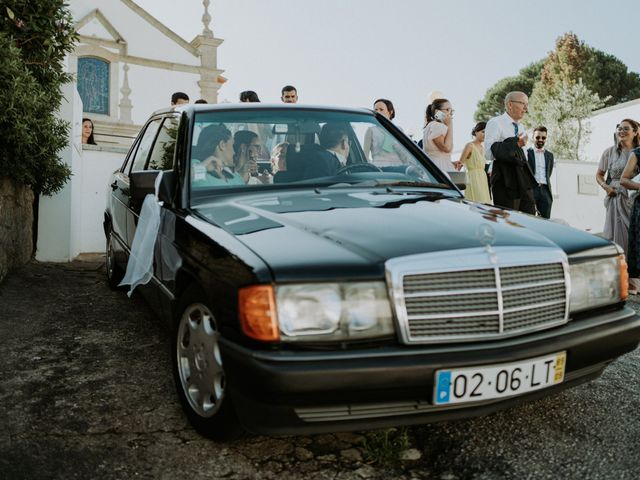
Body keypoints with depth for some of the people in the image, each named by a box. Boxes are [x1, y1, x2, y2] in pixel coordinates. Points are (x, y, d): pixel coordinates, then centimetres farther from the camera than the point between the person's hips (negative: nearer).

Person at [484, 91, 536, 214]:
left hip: (524, 179, 8)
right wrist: (515, 144, -20)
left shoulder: (521, 127, 22)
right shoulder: (495, 123, -4)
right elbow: (489, 153, -16)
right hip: (505, 181, -8)